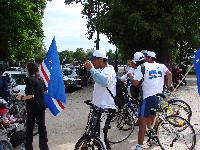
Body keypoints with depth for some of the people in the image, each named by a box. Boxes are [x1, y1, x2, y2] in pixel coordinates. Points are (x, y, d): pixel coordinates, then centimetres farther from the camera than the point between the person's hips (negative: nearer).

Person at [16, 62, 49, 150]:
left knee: (29, 127, 6)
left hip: (32, 107, -6)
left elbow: (31, 95, -22)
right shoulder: (40, 79, 5)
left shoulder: (29, 80, -16)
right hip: (41, 106, 6)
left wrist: (21, 98, -9)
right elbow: (45, 91, 13)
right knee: (42, 126, 12)